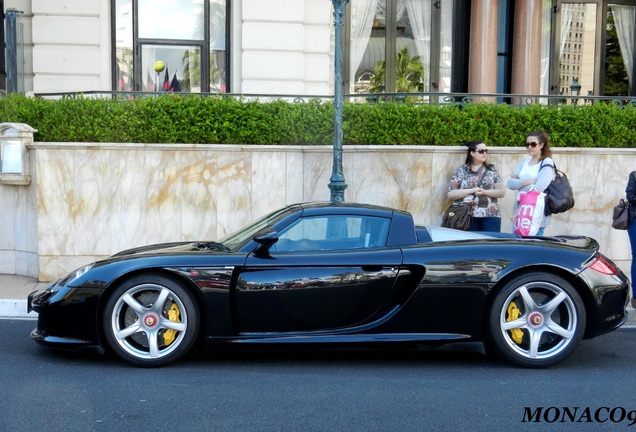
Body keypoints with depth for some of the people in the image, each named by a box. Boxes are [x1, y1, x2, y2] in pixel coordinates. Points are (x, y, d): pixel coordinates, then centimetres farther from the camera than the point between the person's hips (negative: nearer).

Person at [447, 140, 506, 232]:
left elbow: (502, 192, 7)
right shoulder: (461, 171, 7)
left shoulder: (491, 170, 12)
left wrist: (484, 192, -10)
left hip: (490, 216, 1)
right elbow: (450, 194, 1)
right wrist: (471, 190, -10)